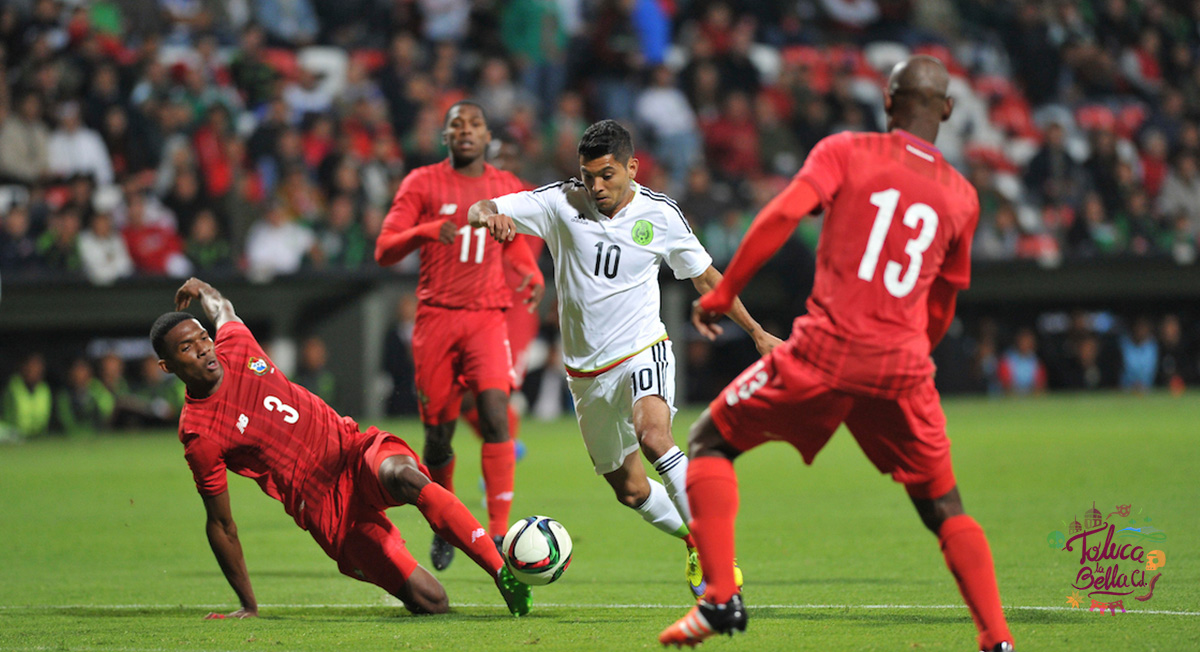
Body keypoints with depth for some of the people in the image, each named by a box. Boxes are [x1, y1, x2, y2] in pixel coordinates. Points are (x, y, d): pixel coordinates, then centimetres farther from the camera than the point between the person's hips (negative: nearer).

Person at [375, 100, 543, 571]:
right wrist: (424, 231, -22)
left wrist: (533, 275, 5)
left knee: (495, 413, -20)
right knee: (438, 432, 3)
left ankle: (499, 530, -22)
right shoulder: (422, 183, 3)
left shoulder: (507, 188, 10)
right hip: (436, 316, 0)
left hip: (487, 316, 1)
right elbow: (384, 250, -3)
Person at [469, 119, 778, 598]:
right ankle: (693, 540, 35)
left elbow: (705, 276, 8)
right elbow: (480, 212, -8)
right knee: (630, 490, 10)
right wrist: (489, 216, -34)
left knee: (652, 435, -33)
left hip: (642, 351, -3)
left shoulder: (659, 215, -5)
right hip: (586, 370, 3)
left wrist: (757, 333, 10)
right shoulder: (563, 202, -5)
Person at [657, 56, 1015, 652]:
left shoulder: (845, 152, 5)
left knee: (710, 442, 15)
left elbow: (783, 214, -11)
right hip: (904, 366, 3)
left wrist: (722, 293, -2)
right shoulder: (961, 196, 14)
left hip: (826, 348, -3)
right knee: (945, 510, 16)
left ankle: (721, 598, 1)